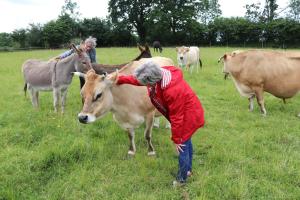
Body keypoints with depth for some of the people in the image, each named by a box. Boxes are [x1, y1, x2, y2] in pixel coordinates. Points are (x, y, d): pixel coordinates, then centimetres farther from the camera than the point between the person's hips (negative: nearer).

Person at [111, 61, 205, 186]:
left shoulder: (173, 91, -41)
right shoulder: (160, 74, -18)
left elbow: (176, 117, -30)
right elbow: (138, 79, 0)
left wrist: (176, 139, -18)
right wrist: (119, 79, -5)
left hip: (188, 115, -9)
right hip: (184, 112, 9)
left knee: (182, 146, 3)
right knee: (185, 141, 24)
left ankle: (182, 179, 25)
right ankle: (187, 170, 45)